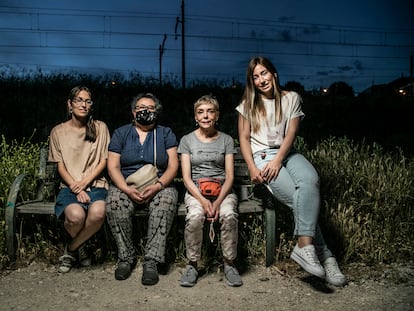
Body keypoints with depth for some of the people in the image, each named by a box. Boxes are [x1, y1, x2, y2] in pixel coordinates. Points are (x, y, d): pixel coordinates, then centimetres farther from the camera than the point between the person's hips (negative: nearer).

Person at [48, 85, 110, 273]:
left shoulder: (100, 128, 10)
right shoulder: (58, 131, 10)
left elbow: (103, 161, 6)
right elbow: (60, 166, 4)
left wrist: (85, 182, -9)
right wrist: (76, 188, -12)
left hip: (96, 184, 0)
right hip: (70, 186, 0)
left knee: (98, 213, -35)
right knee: (76, 215, -34)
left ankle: (71, 249, -5)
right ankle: (80, 246, 3)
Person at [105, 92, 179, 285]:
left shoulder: (165, 133, 12)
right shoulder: (120, 133, 12)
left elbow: (173, 165, 0)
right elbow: (113, 166, 1)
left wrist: (158, 186, -19)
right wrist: (126, 189, -18)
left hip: (158, 186, 0)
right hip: (126, 186, 1)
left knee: (167, 200, -34)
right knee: (114, 202, -32)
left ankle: (152, 261, -31)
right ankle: (126, 257, -16)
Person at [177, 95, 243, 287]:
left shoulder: (226, 140, 9)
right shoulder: (187, 140, 8)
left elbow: (229, 176, 2)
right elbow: (186, 177, 0)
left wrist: (218, 201, -16)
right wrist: (202, 200, -17)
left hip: (222, 189, 1)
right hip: (196, 190, 0)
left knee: (229, 215, -32)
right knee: (195, 216, -33)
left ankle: (229, 264, -12)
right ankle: (192, 265, -14)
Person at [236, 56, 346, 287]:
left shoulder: (291, 99, 11)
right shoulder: (248, 104, 11)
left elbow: (291, 134, 1)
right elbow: (244, 138, 6)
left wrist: (277, 160, -15)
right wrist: (252, 168, -9)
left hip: (287, 153, 2)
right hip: (261, 156, -1)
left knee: (311, 180, -34)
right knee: (299, 197, -26)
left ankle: (305, 246, -36)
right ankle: (323, 255, -21)